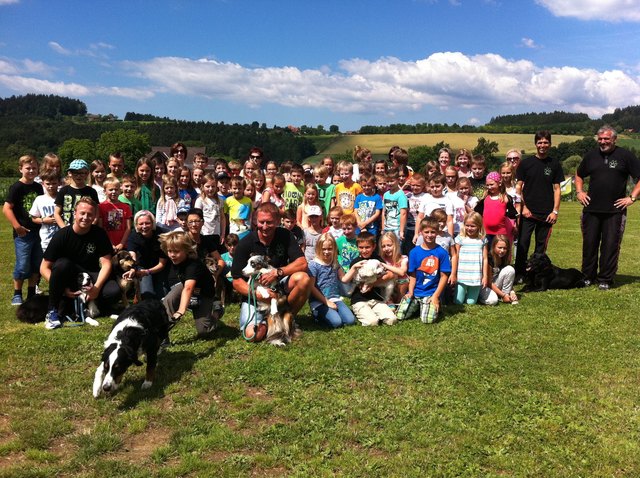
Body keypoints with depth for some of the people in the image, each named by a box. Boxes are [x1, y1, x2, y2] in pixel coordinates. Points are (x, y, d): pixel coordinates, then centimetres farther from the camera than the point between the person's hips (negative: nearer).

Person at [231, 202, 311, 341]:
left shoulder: (285, 236, -7)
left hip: (279, 286, 2)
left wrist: (277, 272, -29)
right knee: (252, 334, -24)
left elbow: (302, 263, -15)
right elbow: (237, 281, -11)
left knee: (303, 278, -29)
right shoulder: (245, 244, -12)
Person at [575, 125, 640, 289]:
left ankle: (605, 280, 9)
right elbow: (579, 175, 25)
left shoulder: (625, 155, 0)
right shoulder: (591, 156, 11)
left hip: (615, 211, -3)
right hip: (591, 209, 3)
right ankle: (588, 277, 18)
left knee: (611, 245, 0)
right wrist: (579, 192, 11)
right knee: (589, 244, 7)